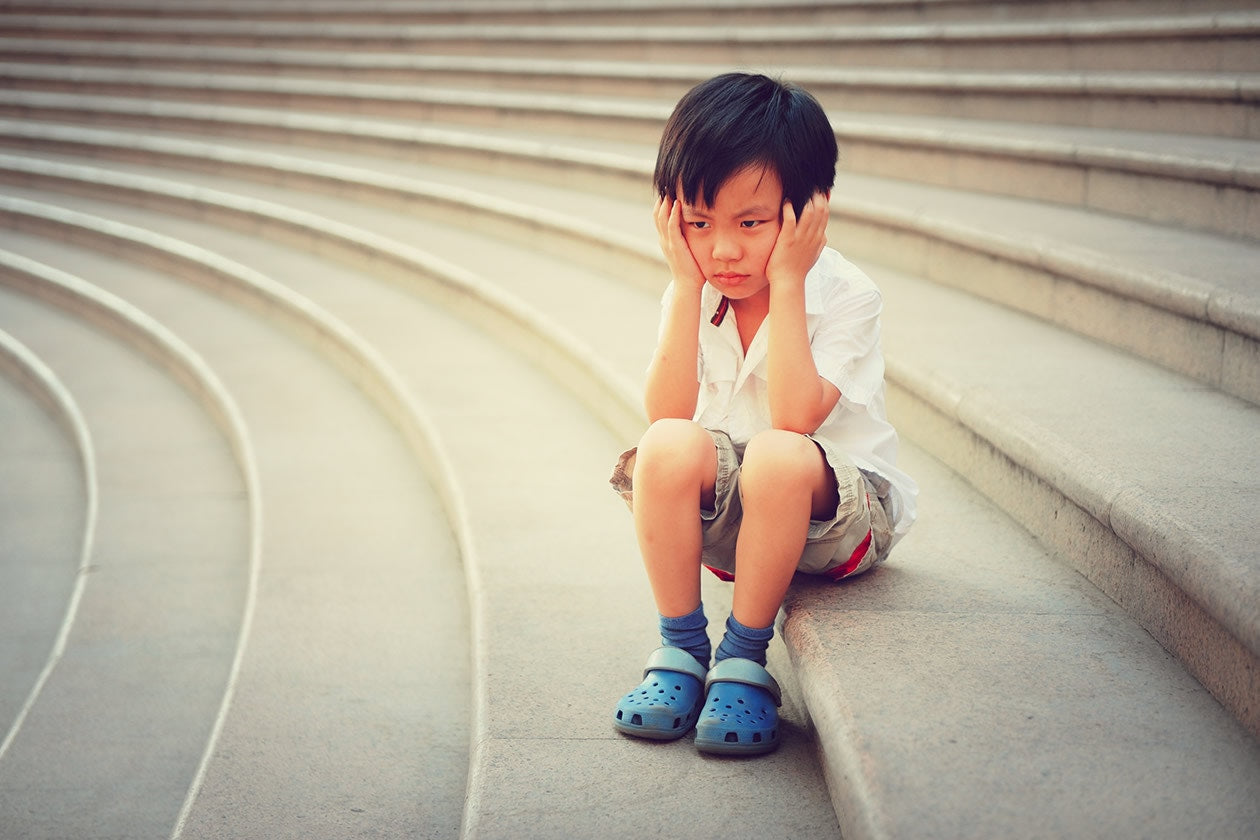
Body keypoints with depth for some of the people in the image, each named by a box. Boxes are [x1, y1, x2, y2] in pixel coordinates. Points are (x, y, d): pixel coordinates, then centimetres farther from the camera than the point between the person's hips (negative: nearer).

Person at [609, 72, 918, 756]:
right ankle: (681, 648, -14)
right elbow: (667, 415, -18)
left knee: (777, 455, -37)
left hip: (835, 514, -4)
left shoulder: (845, 296, -16)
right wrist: (686, 286, -20)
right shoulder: (693, 295, -3)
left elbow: (794, 417, -31)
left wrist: (786, 283, -28)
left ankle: (744, 659, -19)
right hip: (725, 517, 4)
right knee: (669, 447, -29)